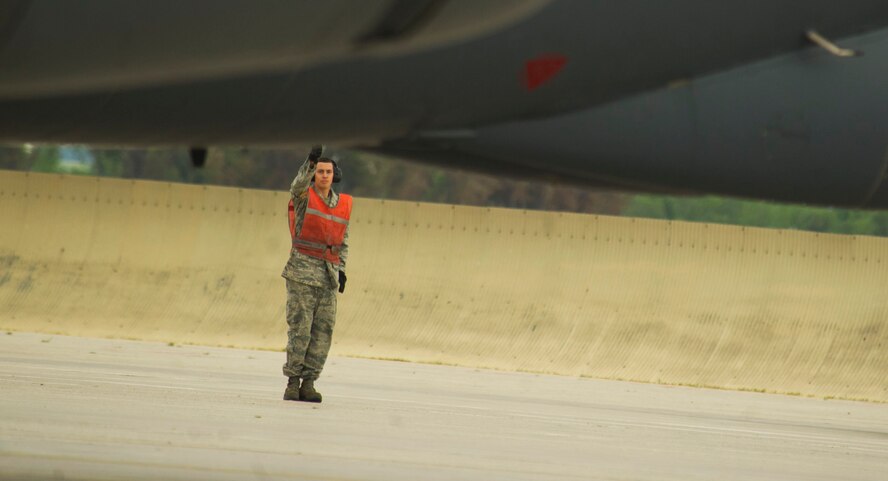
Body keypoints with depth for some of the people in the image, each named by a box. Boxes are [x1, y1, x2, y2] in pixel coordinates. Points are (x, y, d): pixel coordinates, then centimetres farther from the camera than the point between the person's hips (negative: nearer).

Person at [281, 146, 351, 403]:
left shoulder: (343, 204, 13)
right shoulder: (303, 195, -1)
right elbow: (299, 184, -25)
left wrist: (341, 270, 10)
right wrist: (310, 161, -42)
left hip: (328, 273, 4)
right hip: (303, 269, -4)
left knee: (323, 329, -1)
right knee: (300, 327, -7)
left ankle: (308, 383, 2)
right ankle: (292, 382, -1)